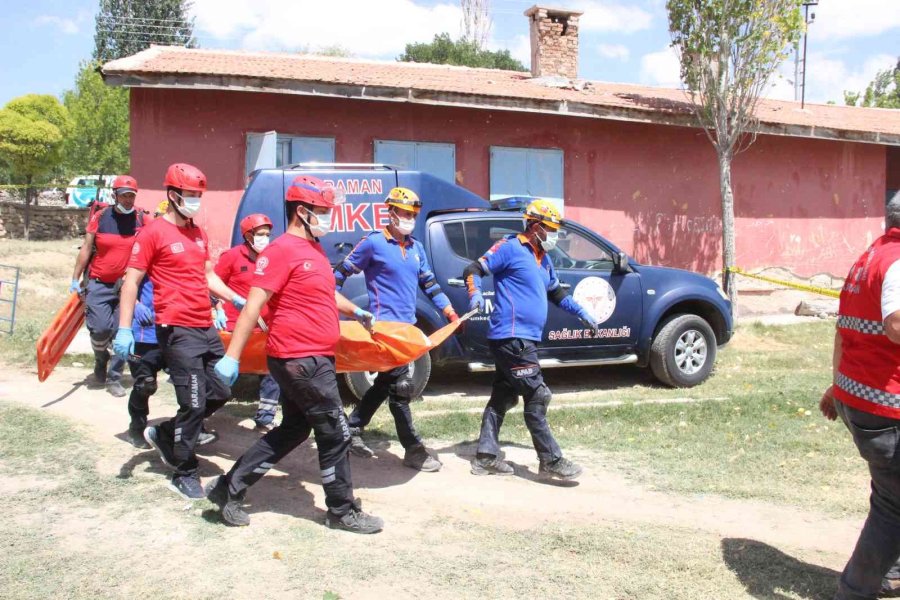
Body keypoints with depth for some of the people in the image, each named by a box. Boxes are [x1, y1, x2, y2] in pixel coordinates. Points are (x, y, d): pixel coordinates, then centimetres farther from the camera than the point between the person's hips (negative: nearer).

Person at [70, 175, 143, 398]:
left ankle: (114, 378, 11)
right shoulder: (100, 217, 1)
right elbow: (86, 249, 6)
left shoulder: (141, 219, 0)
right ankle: (100, 369, 20)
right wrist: (75, 279, 5)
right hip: (99, 284, 0)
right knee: (100, 328, -8)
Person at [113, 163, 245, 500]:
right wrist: (124, 329, -16)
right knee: (194, 404, -5)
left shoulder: (198, 234, 15)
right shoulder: (153, 233, -7)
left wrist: (237, 301, 13)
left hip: (207, 329, 8)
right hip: (178, 331, -8)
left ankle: (164, 435, 31)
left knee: (221, 393, 12)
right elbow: (131, 282, -9)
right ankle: (185, 475, 12)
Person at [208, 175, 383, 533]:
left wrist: (356, 311, 37)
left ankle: (230, 488, 24)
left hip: (313, 358, 10)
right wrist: (232, 357, -24)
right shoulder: (282, 250, -15)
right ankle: (343, 512, 16)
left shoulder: (314, 249, 15)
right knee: (335, 434, 0)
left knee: (293, 429, 18)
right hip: (301, 360, -10)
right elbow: (253, 305, -20)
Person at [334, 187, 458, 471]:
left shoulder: (416, 248, 13)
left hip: (407, 325, 8)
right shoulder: (373, 243, -7)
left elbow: (429, 284, 18)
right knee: (401, 386, -7)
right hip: (384, 325, -8)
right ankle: (413, 450, 0)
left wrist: (451, 313, 13)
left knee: (385, 383, 14)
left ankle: (352, 430, 29)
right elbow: (342, 272, -2)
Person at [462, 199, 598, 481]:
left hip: (523, 339, 10)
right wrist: (476, 294, -29)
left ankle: (486, 457, 17)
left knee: (503, 396, 11)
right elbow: (473, 270, -11)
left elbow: (556, 292, 32)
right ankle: (551, 461, -1)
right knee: (537, 397, -8)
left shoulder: (543, 260, 19)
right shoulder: (510, 247, -8)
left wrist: (582, 313, 27)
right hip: (511, 336, -10)